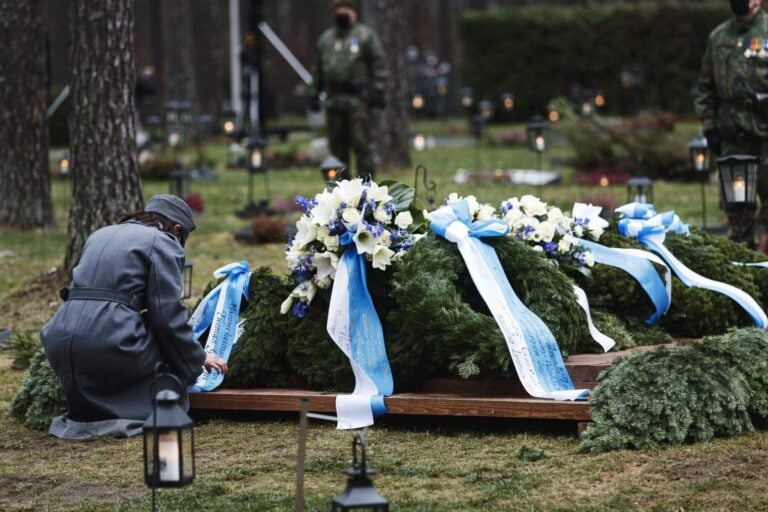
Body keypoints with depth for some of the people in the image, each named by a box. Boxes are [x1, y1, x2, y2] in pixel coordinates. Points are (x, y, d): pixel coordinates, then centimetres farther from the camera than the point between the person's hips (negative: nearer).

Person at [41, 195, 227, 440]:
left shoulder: (101, 235, 27)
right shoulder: (163, 243, 4)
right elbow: (168, 314, -4)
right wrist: (198, 358, 10)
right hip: (112, 343, -7)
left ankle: (83, 416, 4)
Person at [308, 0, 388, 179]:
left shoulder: (365, 35, 2)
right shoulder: (325, 38, 19)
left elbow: (378, 64, -3)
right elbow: (318, 70, 23)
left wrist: (377, 91, -11)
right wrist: (313, 95, 16)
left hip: (357, 99, -5)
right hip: (333, 100, 6)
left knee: (361, 144, -7)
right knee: (337, 146, 8)